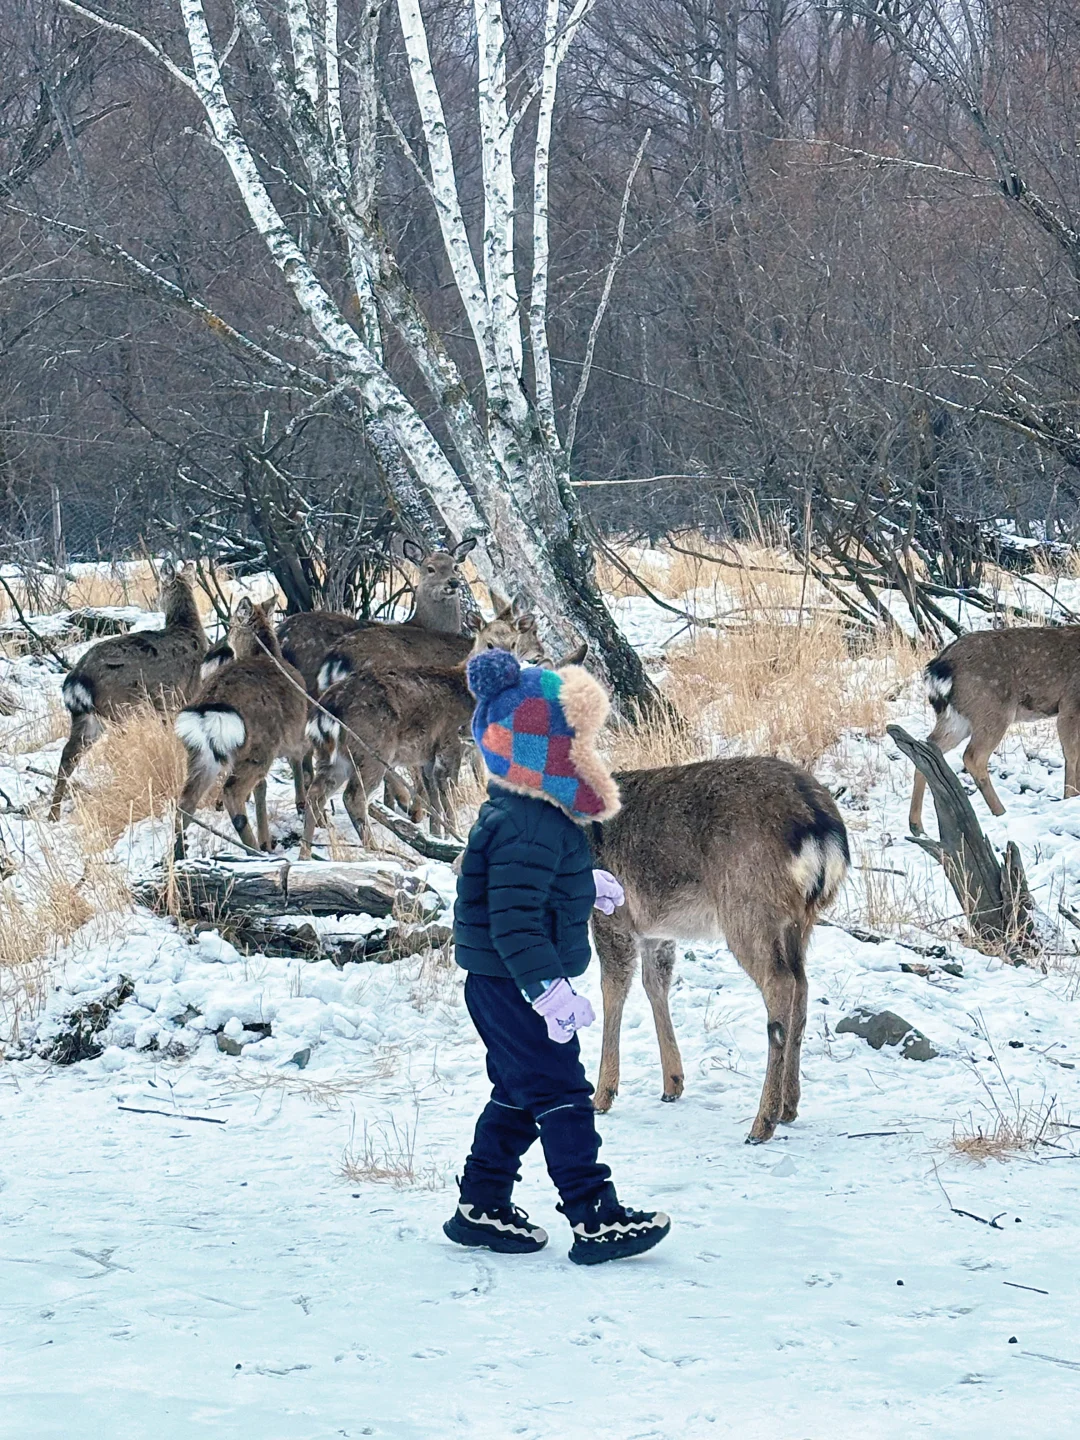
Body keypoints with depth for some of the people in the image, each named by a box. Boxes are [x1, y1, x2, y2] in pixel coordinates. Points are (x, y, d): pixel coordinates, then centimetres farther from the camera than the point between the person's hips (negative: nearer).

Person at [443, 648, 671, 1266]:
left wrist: (585, 885, 40)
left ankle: (482, 1207, 25)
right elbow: (513, 918, -31)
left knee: (518, 1094, 18)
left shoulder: (524, 814, 8)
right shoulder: (530, 829, -26)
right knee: (561, 1095, -7)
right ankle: (596, 1219, -5)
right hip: (511, 985, -11)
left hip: (502, 985, 11)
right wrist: (548, 988, -35)